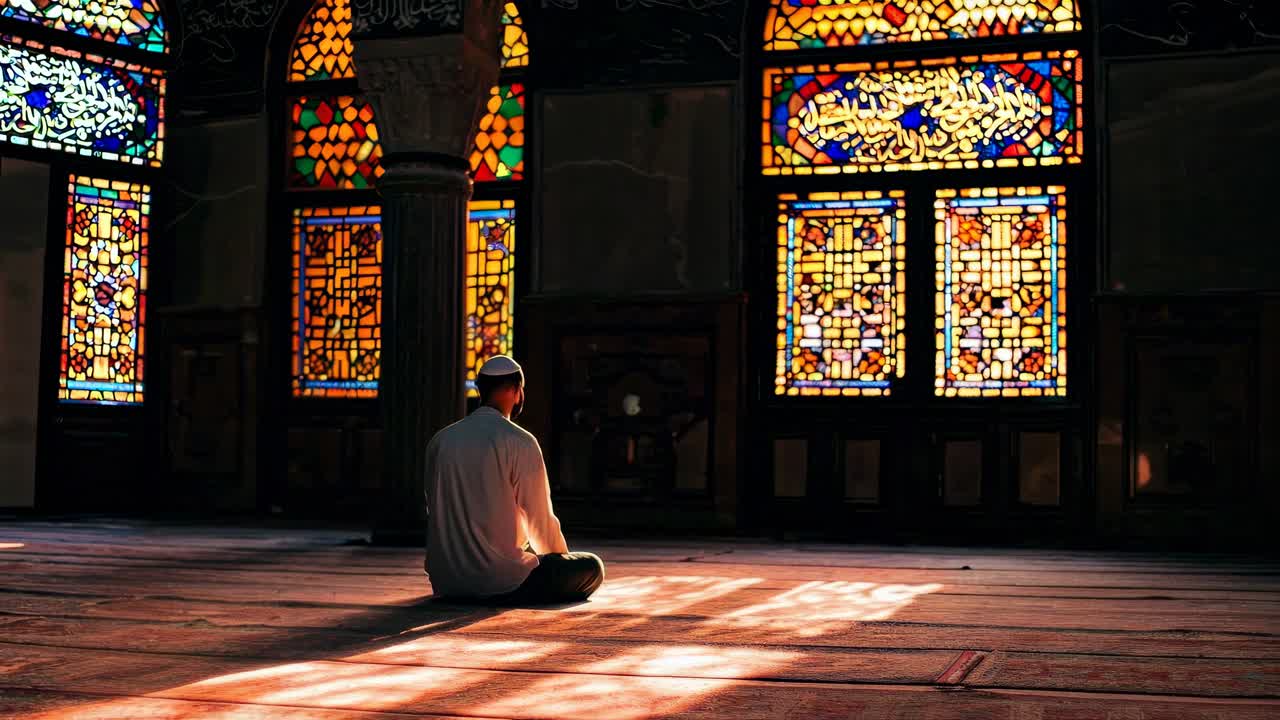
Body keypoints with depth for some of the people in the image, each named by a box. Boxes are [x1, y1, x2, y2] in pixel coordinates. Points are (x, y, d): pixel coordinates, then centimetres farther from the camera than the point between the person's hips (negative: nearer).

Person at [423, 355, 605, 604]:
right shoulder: (520, 442, -12)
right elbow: (540, 520, -8)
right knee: (591, 567, 11)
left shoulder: (441, 439, 4)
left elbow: (435, 508, 11)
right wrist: (563, 560, 12)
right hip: (502, 581, -7)